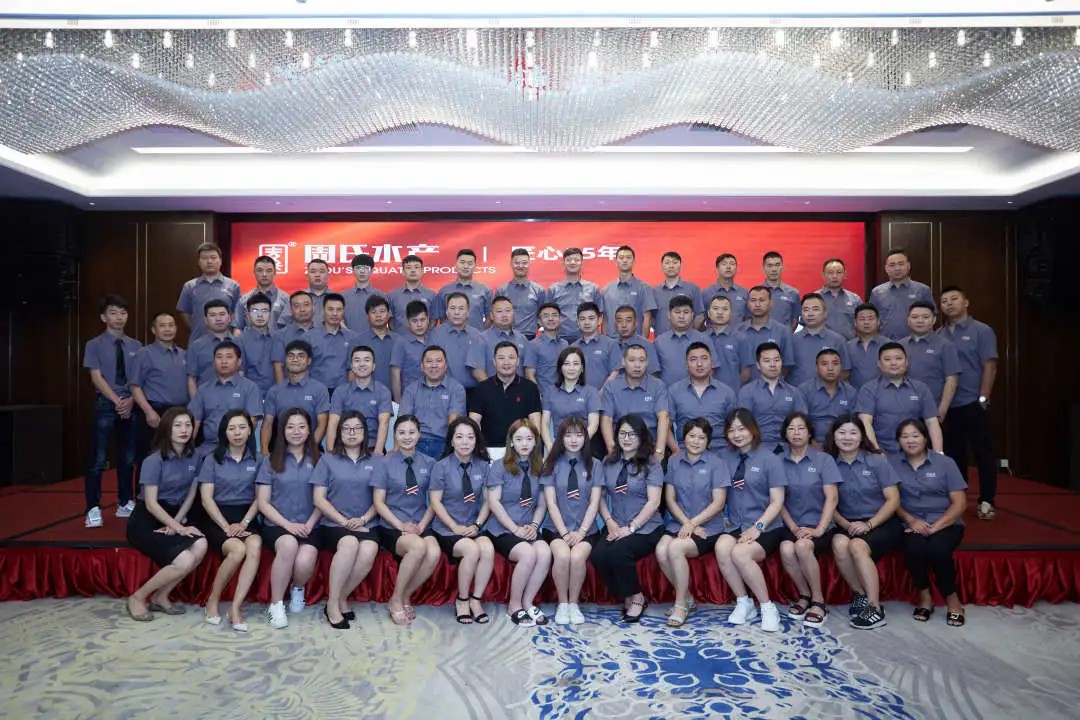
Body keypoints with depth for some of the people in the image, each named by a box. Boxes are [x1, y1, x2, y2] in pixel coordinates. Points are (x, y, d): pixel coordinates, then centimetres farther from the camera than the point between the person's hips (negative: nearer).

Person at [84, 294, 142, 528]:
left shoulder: (135, 346, 9)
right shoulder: (94, 345, 0)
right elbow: (96, 377, -7)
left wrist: (131, 400, -9)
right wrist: (117, 401, -15)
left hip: (131, 406, 3)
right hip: (105, 405, -3)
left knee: (128, 458, 10)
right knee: (98, 460, -4)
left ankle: (125, 504, 21)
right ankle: (93, 509, 3)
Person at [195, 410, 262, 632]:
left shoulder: (257, 460, 9)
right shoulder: (213, 459, 5)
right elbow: (206, 498, -2)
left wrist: (244, 523, -10)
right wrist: (226, 526, -13)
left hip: (246, 516, 2)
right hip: (216, 517, -1)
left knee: (255, 546, -32)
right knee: (237, 550, -31)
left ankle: (236, 607, -28)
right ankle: (213, 601, -8)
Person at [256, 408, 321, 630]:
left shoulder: (317, 461, 10)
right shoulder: (271, 461, 7)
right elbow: (262, 502, 2)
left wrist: (308, 525, -9)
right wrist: (287, 524, -11)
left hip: (308, 527, 1)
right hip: (276, 525, -1)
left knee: (305, 562, -30)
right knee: (288, 545, -36)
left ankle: (298, 587, 8)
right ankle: (275, 605, -18)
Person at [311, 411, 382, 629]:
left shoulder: (374, 462, 14)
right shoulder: (327, 460, 9)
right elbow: (319, 499, 3)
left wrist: (363, 519, -8)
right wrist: (344, 521, -8)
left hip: (366, 524, 2)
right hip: (333, 524, -2)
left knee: (369, 551, -31)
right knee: (350, 543, -35)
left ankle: (341, 597, -9)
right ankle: (332, 604, -20)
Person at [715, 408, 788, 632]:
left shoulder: (769, 459, -2)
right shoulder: (726, 457, 10)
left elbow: (777, 502, -4)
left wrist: (758, 527, -15)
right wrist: (725, 516, 0)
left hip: (766, 528, -3)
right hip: (735, 526, 4)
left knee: (740, 553, -32)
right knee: (721, 547, -30)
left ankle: (767, 608, -12)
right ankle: (743, 603, -10)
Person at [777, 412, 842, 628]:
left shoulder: (824, 459, 0)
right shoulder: (779, 462, 6)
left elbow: (831, 498, -5)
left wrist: (819, 530, -16)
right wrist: (794, 528, -9)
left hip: (819, 525, -2)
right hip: (791, 525, 2)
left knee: (803, 546, -34)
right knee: (786, 549, -30)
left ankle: (818, 601, -12)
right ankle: (805, 596, -4)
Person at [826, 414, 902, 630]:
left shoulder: (877, 461, -1)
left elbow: (893, 500, -4)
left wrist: (868, 524, -15)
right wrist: (846, 525, -14)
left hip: (881, 523, -2)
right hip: (847, 525, 2)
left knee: (857, 546, -32)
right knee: (839, 543, -31)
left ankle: (875, 608, -19)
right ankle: (859, 594, -9)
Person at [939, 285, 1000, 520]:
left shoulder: (981, 331, 0)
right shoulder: (938, 336, 10)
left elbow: (990, 367, -6)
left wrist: (982, 399, -13)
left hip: (973, 404, -4)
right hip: (946, 405, 4)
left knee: (983, 452, 0)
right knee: (953, 453, 11)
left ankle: (986, 502, 8)